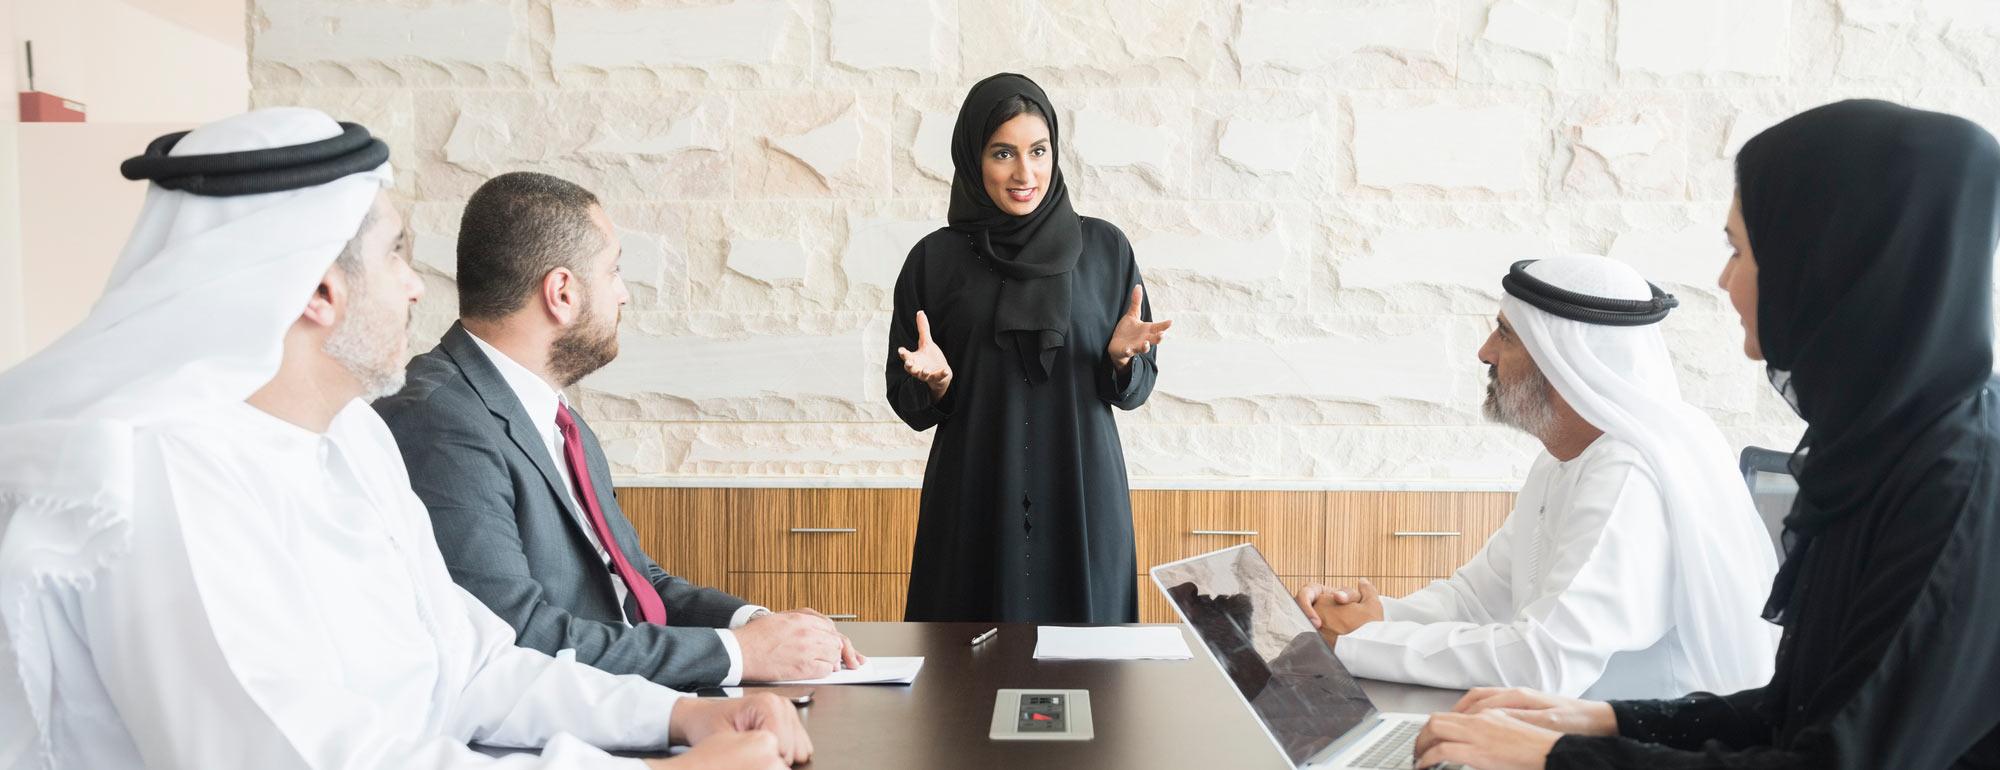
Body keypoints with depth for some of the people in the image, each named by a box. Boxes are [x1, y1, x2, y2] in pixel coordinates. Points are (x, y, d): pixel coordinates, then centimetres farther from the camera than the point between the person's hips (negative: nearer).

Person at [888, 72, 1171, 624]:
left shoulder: (1104, 248, 2)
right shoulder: (935, 259, 0)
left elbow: (1135, 388, 6)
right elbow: (908, 403, 4)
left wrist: (1122, 356, -14)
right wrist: (935, 380, -16)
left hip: (1082, 497, 1)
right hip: (977, 502, 0)